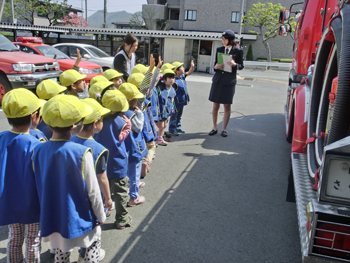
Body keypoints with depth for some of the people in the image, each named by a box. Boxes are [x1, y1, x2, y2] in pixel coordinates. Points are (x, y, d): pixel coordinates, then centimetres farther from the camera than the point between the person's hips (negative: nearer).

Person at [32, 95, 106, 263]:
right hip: (79, 218, -4)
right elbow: (92, 191, -16)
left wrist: (49, 211, 17)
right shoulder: (81, 153, -25)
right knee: (94, 244, 21)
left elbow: (40, 187, 2)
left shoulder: (38, 151, -10)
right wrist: (101, 216, -1)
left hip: (53, 217, 5)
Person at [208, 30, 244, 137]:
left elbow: (241, 66, 4)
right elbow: (215, 64, 14)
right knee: (215, 105, 6)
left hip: (229, 81, -3)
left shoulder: (237, 51, 0)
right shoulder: (219, 49, 9)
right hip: (218, 80, 3)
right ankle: (214, 128, 18)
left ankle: (224, 129, 14)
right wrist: (216, 66, -10)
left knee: (227, 106, 2)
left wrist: (234, 64, -17)